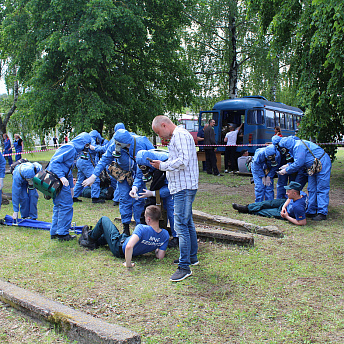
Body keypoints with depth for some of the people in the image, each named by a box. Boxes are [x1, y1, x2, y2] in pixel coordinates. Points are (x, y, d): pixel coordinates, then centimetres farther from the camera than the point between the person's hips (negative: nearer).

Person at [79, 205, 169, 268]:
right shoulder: (165, 234, -23)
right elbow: (160, 256, -16)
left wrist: (128, 264, -37)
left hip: (119, 248, -6)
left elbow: (129, 247, -51)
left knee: (104, 219, 18)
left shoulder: (142, 229, -39)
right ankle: (95, 243, 51)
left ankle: (90, 237, 41)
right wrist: (156, 249, 5)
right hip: (136, 253, 6)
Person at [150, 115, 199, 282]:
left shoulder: (180, 135, -13)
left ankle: (184, 267, -8)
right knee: (188, 223, 19)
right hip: (182, 187, 11)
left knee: (181, 226, -11)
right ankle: (192, 257, 31)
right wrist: (163, 165, 13)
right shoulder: (176, 137, 20)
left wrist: (163, 165, -13)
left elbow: (183, 161, -23)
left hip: (184, 187, -11)